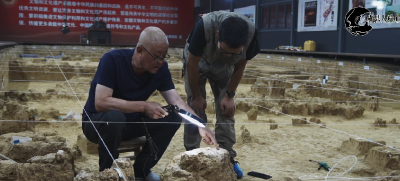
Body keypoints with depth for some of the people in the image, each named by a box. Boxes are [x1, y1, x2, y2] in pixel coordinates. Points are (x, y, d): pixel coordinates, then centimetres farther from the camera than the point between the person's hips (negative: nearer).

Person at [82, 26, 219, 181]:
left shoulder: (160, 68, -10)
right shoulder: (112, 60, -26)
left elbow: (177, 101, -13)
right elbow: (101, 102, -33)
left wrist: (200, 126, -29)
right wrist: (144, 106, -37)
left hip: (131, 123, 5)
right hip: (98, 122, -5)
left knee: (173, 117, -14)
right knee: (115, 117, -39)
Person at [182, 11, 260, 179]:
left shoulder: (251, 32, -34)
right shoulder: (204, 25, -42)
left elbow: (240, 66, -14)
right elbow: (192, 63, -25)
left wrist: (229, 95, -12)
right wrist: (196, 96, -16)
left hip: (224, 68, 2)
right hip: (198, 63, -2)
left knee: (226, 111, -1)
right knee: (196, 109, -7)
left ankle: (227, 158, 6)